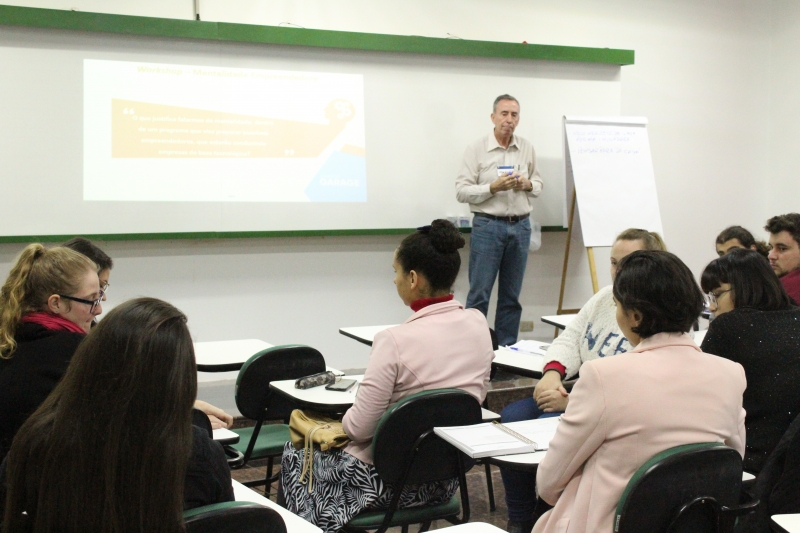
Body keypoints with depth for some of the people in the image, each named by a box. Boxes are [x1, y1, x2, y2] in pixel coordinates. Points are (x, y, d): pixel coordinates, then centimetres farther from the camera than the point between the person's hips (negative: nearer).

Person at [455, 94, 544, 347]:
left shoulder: (527, 148, 8)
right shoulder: (476, 149, -3)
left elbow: (538, 184, 17)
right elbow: (462, 191, -8)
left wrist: (527, 184, -5)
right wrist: (493, 188, -19)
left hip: (520, 226, 4)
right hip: (488, 225, -4)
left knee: (511, 295, 10)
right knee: (479, 294, -4)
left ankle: (507, 349, 18)